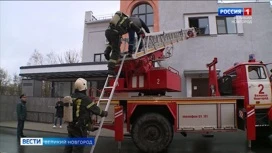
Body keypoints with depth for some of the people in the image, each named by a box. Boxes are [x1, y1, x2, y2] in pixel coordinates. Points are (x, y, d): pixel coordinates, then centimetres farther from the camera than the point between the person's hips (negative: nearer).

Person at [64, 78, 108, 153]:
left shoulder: (72, 97, 5)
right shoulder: (85, 98, -18)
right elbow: (95, 109, -9)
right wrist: (104, 113, 9)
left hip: (70, 126, 8)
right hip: (80, 128, -8)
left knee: (69, 146, 17)